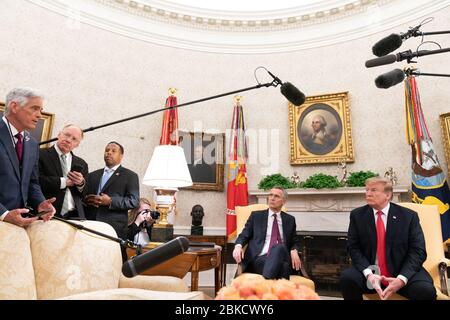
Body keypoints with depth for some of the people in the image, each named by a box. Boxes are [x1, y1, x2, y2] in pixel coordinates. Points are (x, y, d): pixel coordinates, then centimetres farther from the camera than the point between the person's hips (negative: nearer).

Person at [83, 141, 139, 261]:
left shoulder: (130, 176, 7)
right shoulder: (93, 175, 24)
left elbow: (134, 201, -3)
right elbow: (83, 195, 20)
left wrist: (111, 201, -15)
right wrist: (87, 200, -4)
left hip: (115, 227, -4)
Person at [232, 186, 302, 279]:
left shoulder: (290, 219, 19)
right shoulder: (256, 215, 15)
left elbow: (295, 242, 20)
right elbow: (244, 235, 10)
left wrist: (294, 251, -5)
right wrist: (238, 246, -13)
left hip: (282, 257, 2)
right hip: (259, 259, -2)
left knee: (279, 247, -37)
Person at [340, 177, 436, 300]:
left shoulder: (409, 216, 1)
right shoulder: (357, 215, 2)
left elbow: (418, 251, -4)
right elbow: (353, 248, -3)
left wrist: (401, 278, -19)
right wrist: (369, 274, -19)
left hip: (403, 272, 0)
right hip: (370, 271, 1)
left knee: (427, 290, -28)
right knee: (347, 277, -27)